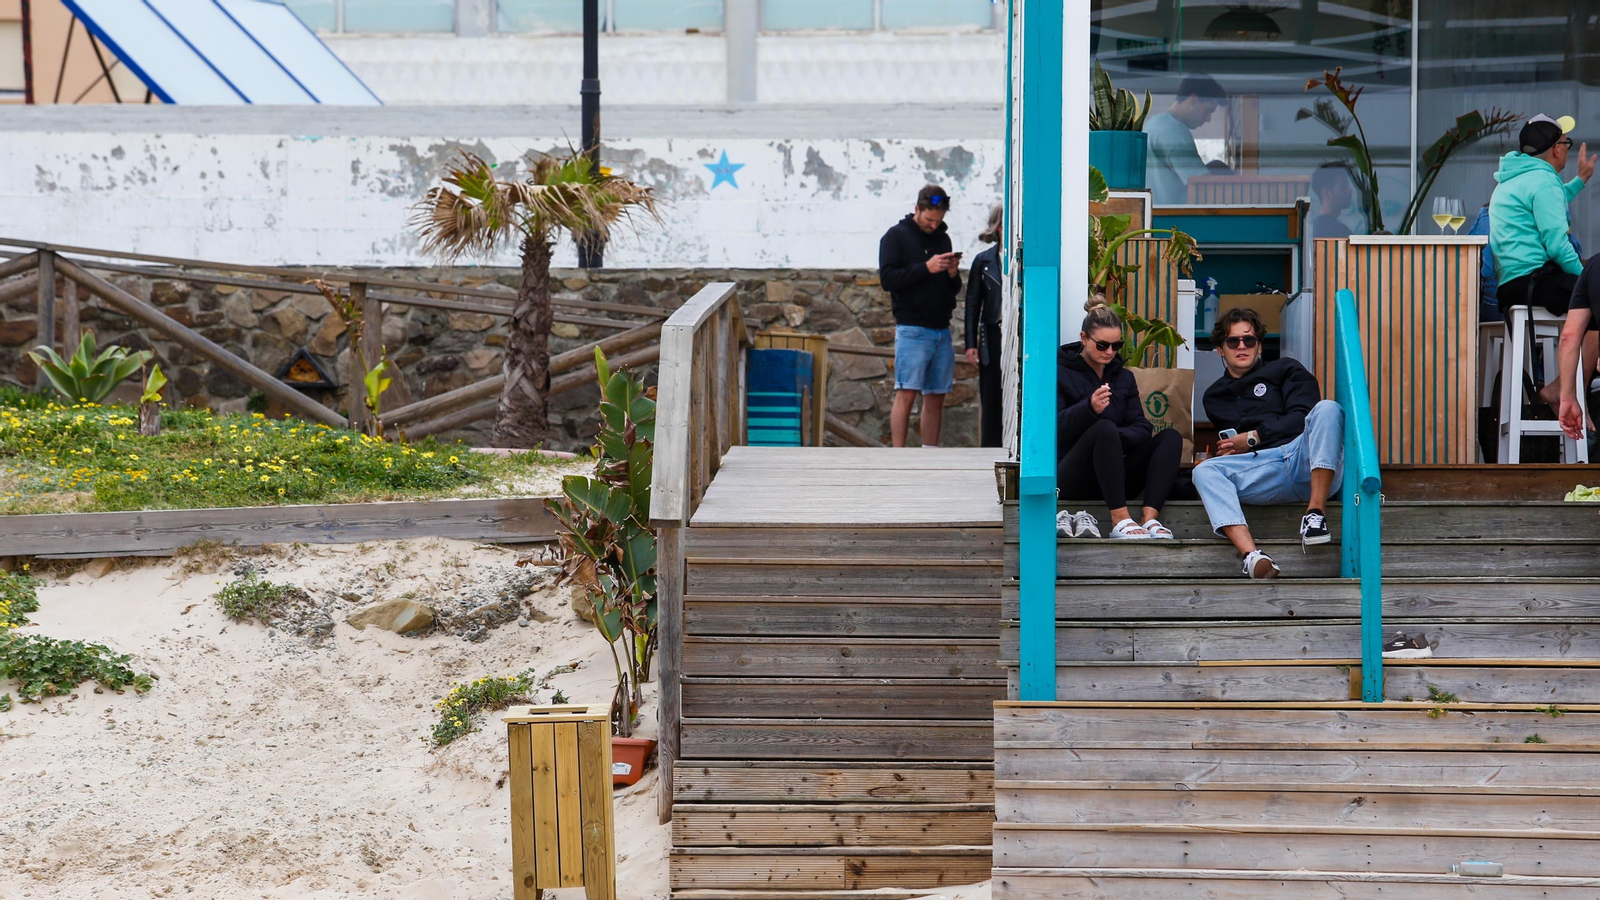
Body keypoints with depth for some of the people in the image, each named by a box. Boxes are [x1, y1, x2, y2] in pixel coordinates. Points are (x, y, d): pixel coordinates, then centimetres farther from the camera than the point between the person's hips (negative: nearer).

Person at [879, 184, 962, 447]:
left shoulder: (942, 238, 18)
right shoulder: (896, 236, 2)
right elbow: (887, 278, -10)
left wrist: (953, 274, -2)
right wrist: (926, 268, -17)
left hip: (942, 330, 6)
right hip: (911, 328, -6)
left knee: (936, 396, 5)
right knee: (906, 393, -10)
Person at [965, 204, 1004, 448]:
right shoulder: (983, 261, 7)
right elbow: (972, 304, 8)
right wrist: (971, 344, 1)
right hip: (993, 336, 1)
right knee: (991, 398, 4)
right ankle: (990, 450, 9)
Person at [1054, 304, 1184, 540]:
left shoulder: (1123, 377, 17)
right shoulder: (1060, 372, 1)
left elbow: (1141, 427, 5)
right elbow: (1054, 430, -12)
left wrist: (1117, 438, -18)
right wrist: (1088, 409, -30)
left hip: (1113, 478, 6)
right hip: (1073, 474, -6)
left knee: (1171, 437, -13)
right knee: (1105, 427, -33)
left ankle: (1149, 518, -33)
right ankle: (1120, 519, -40)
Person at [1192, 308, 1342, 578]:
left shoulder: (1285, 370, 20)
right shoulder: (1215, 397, 31)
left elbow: (1303, 417, 4)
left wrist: (1253, 438, 0)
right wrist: (1228, 450, 14)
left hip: (1304, 457, -2)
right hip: (1261, 471, 2)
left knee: (1326, 409, -30)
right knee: (1205, 471, -26)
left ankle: (1316, 512, -38)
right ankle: (1251, 555, -52)